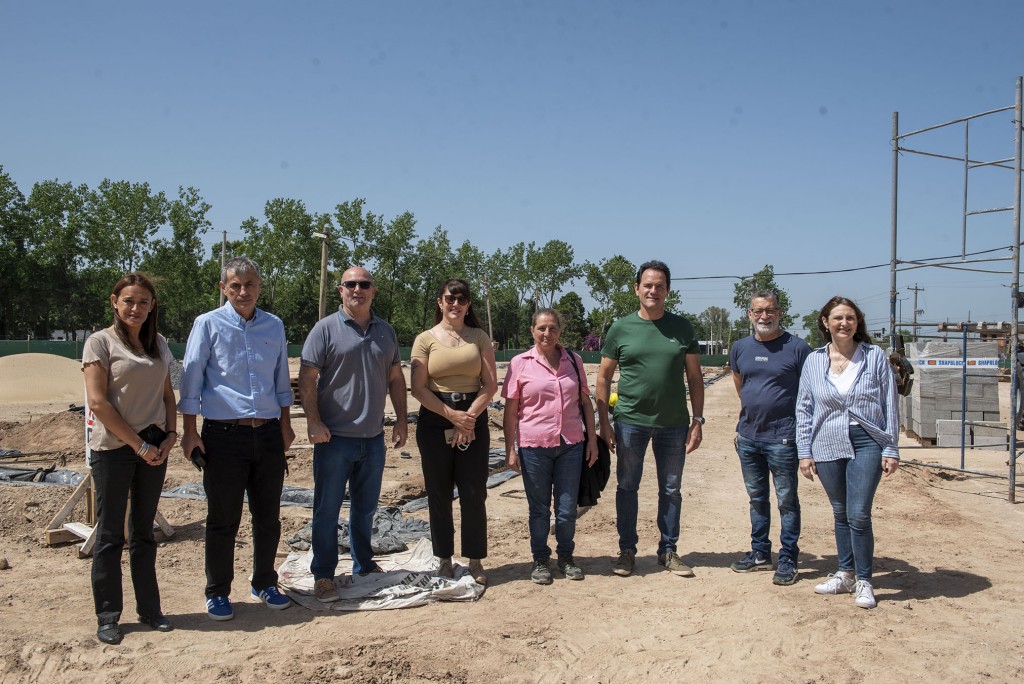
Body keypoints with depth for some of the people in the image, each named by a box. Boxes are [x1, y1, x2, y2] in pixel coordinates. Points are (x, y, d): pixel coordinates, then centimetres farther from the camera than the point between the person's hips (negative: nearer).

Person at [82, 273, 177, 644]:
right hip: (113, 449, -5)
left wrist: (170, 435, -1)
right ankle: (108, 617, 13)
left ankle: (149, 609, 21)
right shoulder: (100, 342, -6)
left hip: (153, 449, 5)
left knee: (144, 531, 13)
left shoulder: (159, 343, 10)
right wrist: (137, 444, -12)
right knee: (110, 534, 3)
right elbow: (98, 402, -12)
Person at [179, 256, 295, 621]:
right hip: (224, 435, -4)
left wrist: (285, 425, 16)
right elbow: (191, 379, -3)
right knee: (223, 520, 4)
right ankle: (217, 593, 18)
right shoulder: (208, 324, -2)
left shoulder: (274, 326, 10)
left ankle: (265, 583, 27)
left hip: (268, 433, 4)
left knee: (268, 517, 11)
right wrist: (189, 431, -6)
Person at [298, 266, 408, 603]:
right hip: (334, 437, -4)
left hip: (373, 437, 5)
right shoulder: (326, 329, -6)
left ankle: (364, 566, 31)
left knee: (365, 508, 16)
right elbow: (307, 378, -9)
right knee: (327, 509, 3)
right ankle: (323, 575, 14)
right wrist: (313, 421, -16)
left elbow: (396, 378, 16)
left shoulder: (386, 332, 10)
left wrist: (402, 419, 10)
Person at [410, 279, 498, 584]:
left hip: (473, 420, 1)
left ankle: (475, 559, 12)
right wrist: (452, 415, -11)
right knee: (439, 494, 6)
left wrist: (469, 417, -10)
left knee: (474, 493, 1)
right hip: (435, 421, -1)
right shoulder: (426, 339, 3)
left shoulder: (479, 337, 7)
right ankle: (444, 558, 18)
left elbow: (491, 384, 2)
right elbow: (418, 388, -5)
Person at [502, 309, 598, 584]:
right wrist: (510, 450, -4)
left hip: (571, 445, 2)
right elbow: (511, 410, -1)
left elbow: (585, 402, 12)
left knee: (567, 510, 8)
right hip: (534, 446, -2)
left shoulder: (573, 361, 7)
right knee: (539, 509, 9)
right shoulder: (520, 363, -2)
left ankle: (566, 557, 28)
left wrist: (592, 439, 8)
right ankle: (541, 560, 25)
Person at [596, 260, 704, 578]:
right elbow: (604, 377, 3)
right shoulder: (621, 328, -1)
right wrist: (604, 423, -3)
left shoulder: (682, 328, 3)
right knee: (627, 487, 7)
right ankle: (627, 550, 21)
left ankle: (668, 550, 24)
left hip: (673, 423, 1)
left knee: (671, 490, 11)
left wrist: (697, 420, 0)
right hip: (630, 421, -1)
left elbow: (695, 377, 6)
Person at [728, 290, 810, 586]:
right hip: (748, 436, 5)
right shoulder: (740, 348, 7)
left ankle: (788, 559, 12)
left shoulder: (797, 348, -8)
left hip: (783, 437, -5)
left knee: (787, 500, 3)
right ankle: (760, 552, 27)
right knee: (757, 498, 15)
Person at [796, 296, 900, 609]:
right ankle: (845, 574, 27)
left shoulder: (875, 356, 0)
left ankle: (863, 581, 6)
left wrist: (891, 449, -1)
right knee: (840, 514, 13)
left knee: (859, 515, -8)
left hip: (867, 444, -2)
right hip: (828, 446, 3)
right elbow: (804, 409, 8)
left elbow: (890, 405, 2)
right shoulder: (814, 361, 5)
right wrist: (804, 452, 4)